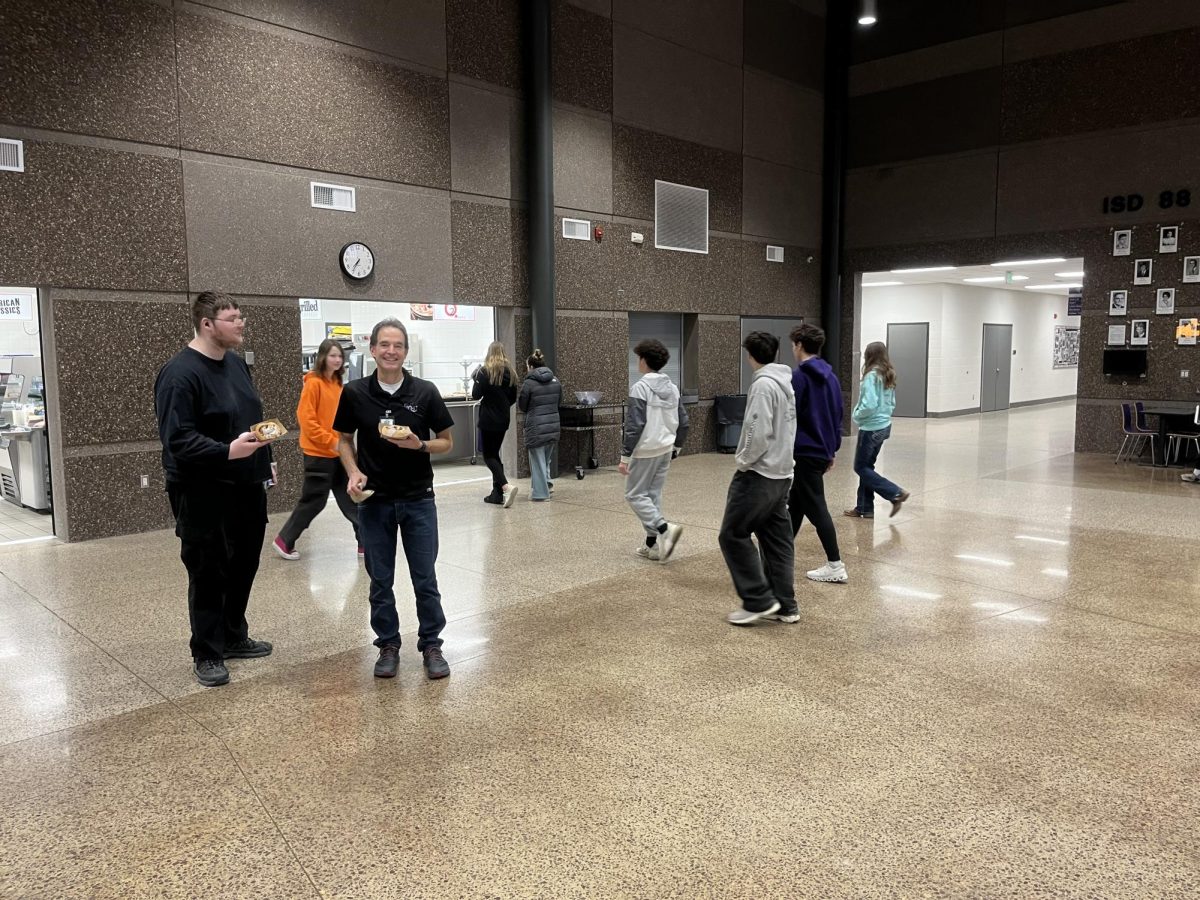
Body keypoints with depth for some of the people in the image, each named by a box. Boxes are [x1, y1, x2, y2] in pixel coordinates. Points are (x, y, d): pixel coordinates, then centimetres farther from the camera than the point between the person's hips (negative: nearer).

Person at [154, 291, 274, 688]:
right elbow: (178, 438, -23)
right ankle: (207, 654, 16)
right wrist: (227, 451, -33)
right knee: (208, 574, 2)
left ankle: (234, 638, 31)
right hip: (204, 495, -8)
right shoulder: (179, 373, -17)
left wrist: (264, 460, 20)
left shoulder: (237, 363, 11)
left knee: (244, 566, 15)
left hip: (246, 488, 8)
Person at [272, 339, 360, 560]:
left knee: (350, 499, 9)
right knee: (313, 501, 1)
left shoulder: (337, 383, 10)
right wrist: (331, 441, -19)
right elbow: (306, 419, -18)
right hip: (319, 453, -7)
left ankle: (365, 542, 14)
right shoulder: (313, 383, -14)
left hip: (337, 453, 7)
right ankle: (284, 541, 17)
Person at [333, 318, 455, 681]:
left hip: (418, 500, -1)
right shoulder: (355, 393, -2)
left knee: (425, 579, 5)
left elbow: (447, 442, 2)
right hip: (374, 501, 1)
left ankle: (431, 645, 20)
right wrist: (354, 472, -9)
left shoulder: (425, 392, -5)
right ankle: (388, 645, 25)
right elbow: (344, 439, 9)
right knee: (380, 580, 9)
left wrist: (419, 445, -18)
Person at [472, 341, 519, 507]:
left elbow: (476, 395, -13)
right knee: (495, 453, 15)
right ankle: (497, 493, 14)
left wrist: (476, 378, 2)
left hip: (488, 420, -6)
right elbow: (513, 398, 11)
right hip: (503, 420, 6)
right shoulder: (510, 372, 6)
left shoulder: (484, 371, -12)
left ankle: (506, 486, -22)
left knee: (489, 455, -1)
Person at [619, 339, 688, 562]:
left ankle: (665, 528, -15)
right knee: (654, 495, 14)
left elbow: (634, 425, -20)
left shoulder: (640, 388, -16)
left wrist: (625, 456, -16)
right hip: (665, 449, 7)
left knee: (635, 495, 3)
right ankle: (653, 544, 15)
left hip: (645, 451, -7)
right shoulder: (672, 387, 7)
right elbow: (683, 421, 10)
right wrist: (676, 447, 21)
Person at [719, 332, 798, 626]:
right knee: (777, 540, 12)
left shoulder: (763, 384, -16)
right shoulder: (787, 382, 12)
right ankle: (785, 605, 15)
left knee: (732, 535, -1)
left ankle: (759, 600, 0)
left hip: (758, 475, -9)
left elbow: (759, 433, -24)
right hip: (781, 474, 9)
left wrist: (744, 461, -10)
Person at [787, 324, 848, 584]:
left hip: (804, 452, -9)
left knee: (816, 509, -4)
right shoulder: (831, 377, 11)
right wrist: (833, 450, 23)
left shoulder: (798, 377, -14)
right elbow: (838, 416, 16)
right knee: (795, 504, 19)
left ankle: (836, 567, -1)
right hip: (823, 451, 9)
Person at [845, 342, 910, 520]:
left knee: (860, 467, 3)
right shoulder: (889, 375, 8)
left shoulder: (872, 375, -19)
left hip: (871, 428, -9)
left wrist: (856, 416, -9)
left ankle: (896, 493, -2)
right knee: (867, 466, 15)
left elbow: (869, 405, -25)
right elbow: (892, 403, 16)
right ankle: (864, 508, 18)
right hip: (884, 426, 9)